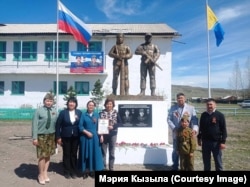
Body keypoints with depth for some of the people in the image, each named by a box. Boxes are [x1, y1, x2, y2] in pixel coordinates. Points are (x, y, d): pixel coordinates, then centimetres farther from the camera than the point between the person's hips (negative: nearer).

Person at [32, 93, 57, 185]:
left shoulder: (54, 111, 1)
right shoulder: (39, 111, -10)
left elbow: (56, 124, 3)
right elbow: (34, 125, -10)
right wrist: (34, 137, -13)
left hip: (51, 135, 4)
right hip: (41, 136, -4)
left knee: (48, 155, 12)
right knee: (42, 156, 2)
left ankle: (45, 173, 29)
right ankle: (41, 175, 22)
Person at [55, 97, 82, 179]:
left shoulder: (79, 112, -1)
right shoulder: (63, 112, -6)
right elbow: (58, 125, -5)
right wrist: (58, 137, -8)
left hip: (75, 137, 2)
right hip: (65, 137, -1)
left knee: (74, 154, 11)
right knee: (66, 154, 9)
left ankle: (74, 172, 25)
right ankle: (67, 172, 23)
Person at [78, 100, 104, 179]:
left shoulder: (97, 115, 6)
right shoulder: (83, 115, 0)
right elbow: (80, 126, -5)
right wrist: (86, 132, -16)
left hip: (95, 137, 2)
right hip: (85, 137, -2)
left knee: (94, 153, 5)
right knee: (85, 153, 5)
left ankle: (92, 170, 17)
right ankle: (86, 171, 14)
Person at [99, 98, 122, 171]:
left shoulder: (116, 113, 0)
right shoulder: (102, 113, -3)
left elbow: (120, 122, 3)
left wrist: (113, 127, -14)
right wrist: (100, 135, -11)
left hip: (113, 134, 1)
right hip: (104, 134, -1)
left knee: (112, 152, 9)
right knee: (103, 152, 5)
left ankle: (111, 168, 21)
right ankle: (103, 168, 17)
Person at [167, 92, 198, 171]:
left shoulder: (191, 108, -1)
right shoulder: (173, 108, 3)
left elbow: (195, 119, -9)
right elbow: (169, 119, -1)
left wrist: (195, 129, -26)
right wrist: (174, 128, -14)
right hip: (176, 133, 1)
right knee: (175, 151, 13)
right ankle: (175, 166, 30)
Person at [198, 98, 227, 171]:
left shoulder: (220, 115, -6)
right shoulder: (203, 115, 6)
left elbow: (224, 129, -7)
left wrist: (223, 141, -11)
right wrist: (199, 138, 13)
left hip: (216, 142, -4)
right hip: (205, 141, 4)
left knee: (218, 161, 7)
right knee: (206, 161, 14)